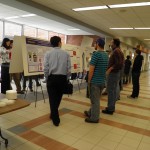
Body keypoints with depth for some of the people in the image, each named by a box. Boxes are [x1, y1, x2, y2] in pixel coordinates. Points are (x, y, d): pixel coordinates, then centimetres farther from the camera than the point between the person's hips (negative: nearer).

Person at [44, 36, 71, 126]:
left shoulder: (48, 54, -4)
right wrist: (66, 78, 10)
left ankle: (56, 120, 13)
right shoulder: (66, 54, -2)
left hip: (52, 78, -1)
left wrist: (47, 78, 7)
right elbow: (69, 69, -4)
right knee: (58, 98, 20)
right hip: (62, 78, 2)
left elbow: (46, 68, -8)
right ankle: (54, 115, 39)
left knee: (53, 99, 8)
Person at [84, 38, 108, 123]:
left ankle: (94, 118, 16)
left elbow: (91, 69, -18)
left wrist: (89, 81, -8)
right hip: (102, 81, 8)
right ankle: (91, 113, 36)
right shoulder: (106, 55, 8)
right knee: (96, 99, 19)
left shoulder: (96, 54, -17)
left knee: (95, 100, 4)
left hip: (95, 81, -8)